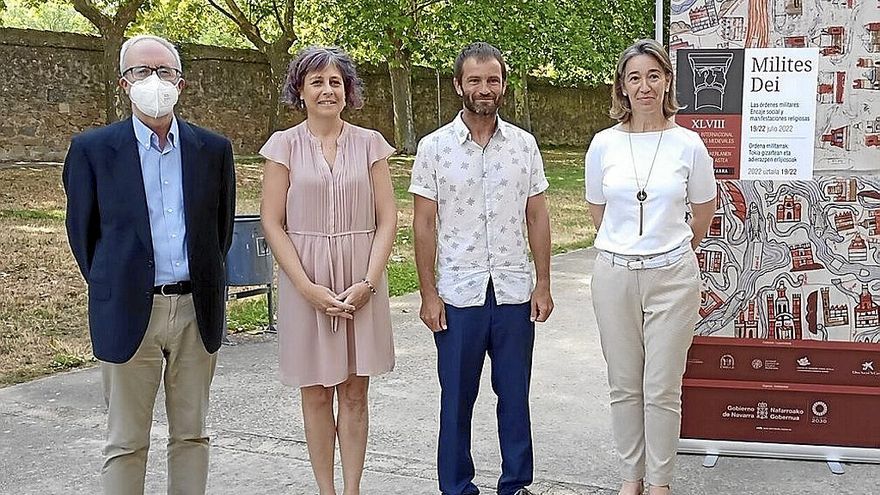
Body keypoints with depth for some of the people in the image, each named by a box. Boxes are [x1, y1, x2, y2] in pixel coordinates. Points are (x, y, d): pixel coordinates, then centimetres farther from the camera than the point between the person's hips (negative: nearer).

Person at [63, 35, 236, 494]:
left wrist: (205, 284, 12)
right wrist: (109, 290, 6)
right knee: (126, 442, 7)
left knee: (191, 435, 12)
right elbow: (81, 231, 5)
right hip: (129, 312, -2)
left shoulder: (213, 149, 4)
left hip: (197, 309, 2)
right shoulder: (92, 148, -2)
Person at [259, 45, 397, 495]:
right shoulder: (284, 145, 0)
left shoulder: (370, 144, 3)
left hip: (361, 284, 1)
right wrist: (308, 288, -12)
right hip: (306, 282, -1)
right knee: (316, 393, 8)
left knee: (355, 393, 7)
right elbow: (272, 223, -4)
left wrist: (367, 282, -11)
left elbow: (387, 219, 1)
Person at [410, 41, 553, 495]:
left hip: (515, 292, 2)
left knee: (515, 395, 11)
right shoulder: (434, 147, -2)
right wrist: (428, 293, -6)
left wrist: (543, 283, 3)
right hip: (458, 296, -2)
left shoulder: (524, 144, 4)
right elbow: (424, 225, -2)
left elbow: (537, 218, 7)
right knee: (457, 398, 8)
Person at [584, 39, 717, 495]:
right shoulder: (604, 144, 0)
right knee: (624, 385, 10)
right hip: (615, 274, 2)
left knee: (662, 388, 4)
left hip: (672, 276, -1)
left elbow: (703, 213, 12)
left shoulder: (688, 144, -3)